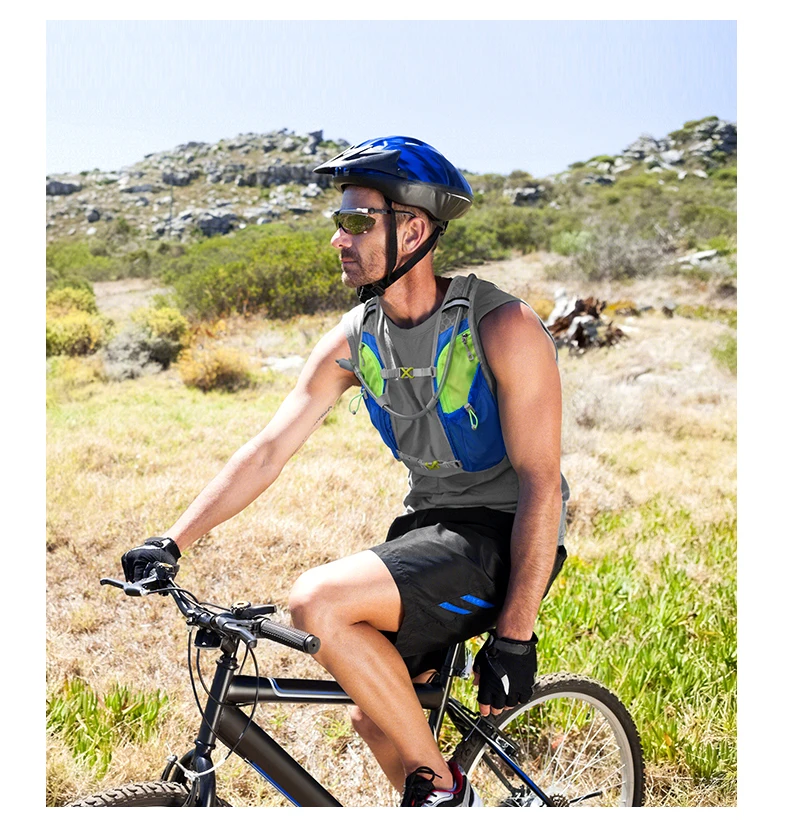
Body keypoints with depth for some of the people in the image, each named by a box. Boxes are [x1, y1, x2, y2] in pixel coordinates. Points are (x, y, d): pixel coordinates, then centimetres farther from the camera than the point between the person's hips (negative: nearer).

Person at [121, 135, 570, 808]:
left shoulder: (503, 328, -19)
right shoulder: (353, 340, 0)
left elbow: (540, 483, -21)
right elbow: (268, 449, 0)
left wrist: (514, 638, -23)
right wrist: (172, 542, -7)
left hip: (504, 539, -7)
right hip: (430, 525, 7)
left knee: (318, 601, -26)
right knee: (374, 715, 8)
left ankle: (444, 790, -11)